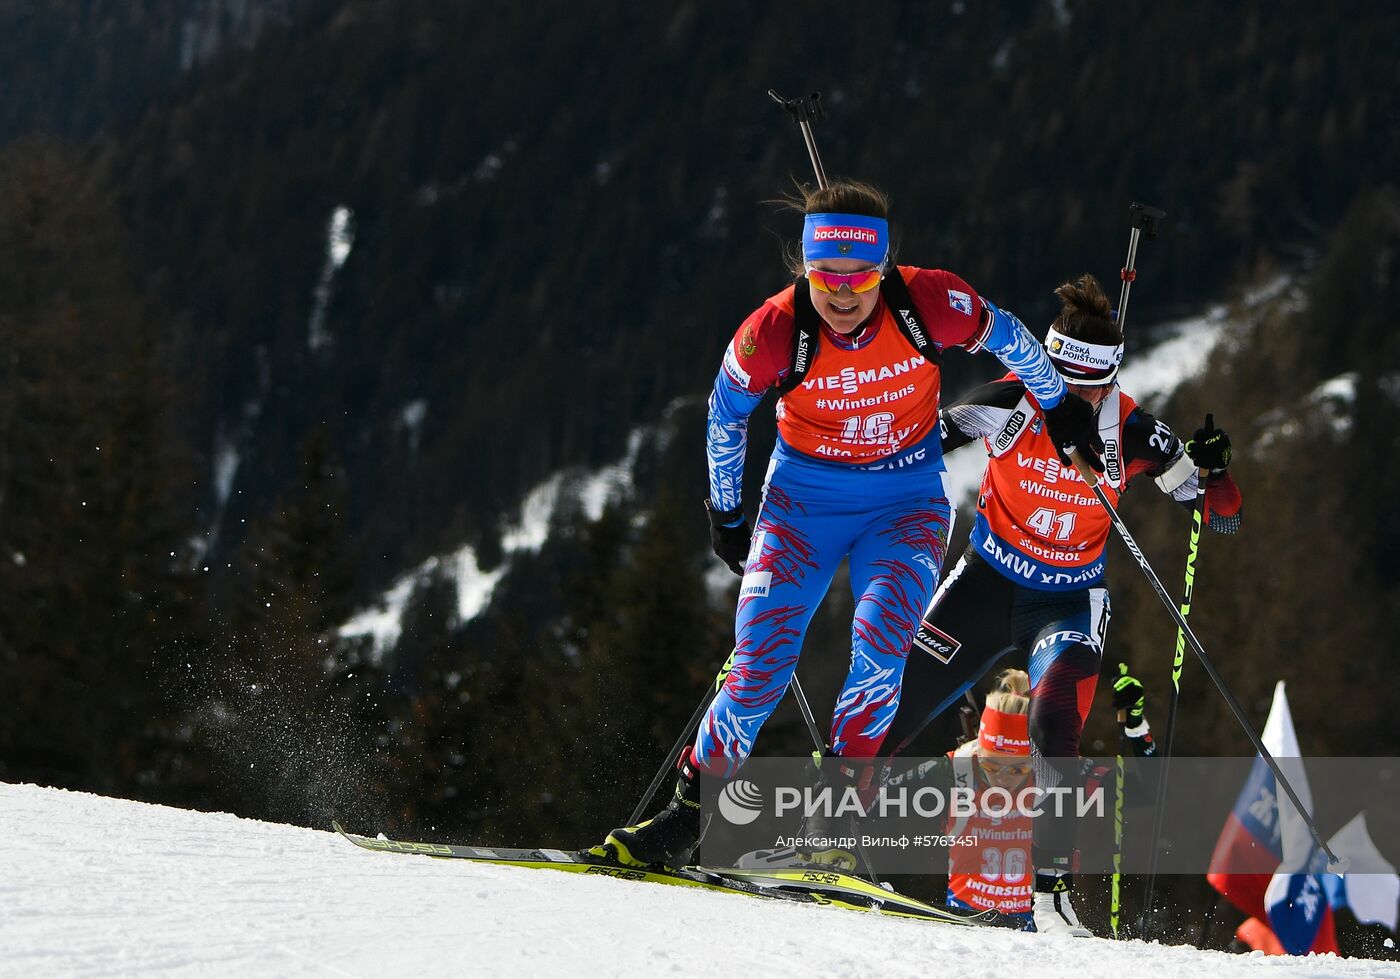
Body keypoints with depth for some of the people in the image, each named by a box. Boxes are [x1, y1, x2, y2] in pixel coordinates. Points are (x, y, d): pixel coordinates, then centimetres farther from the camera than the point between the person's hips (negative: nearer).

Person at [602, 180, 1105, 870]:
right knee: (763, 660, -13)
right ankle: (689, 813, -1)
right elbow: (726, 413, 0)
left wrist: (1060, 407, 12)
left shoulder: (929, 303, -21)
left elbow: (1006, 336, 0)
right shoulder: (774, 333, -20)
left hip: (908, 500, 0)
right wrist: (725, 513, 9)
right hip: (805, 495, 0)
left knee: (880, 640, -24)